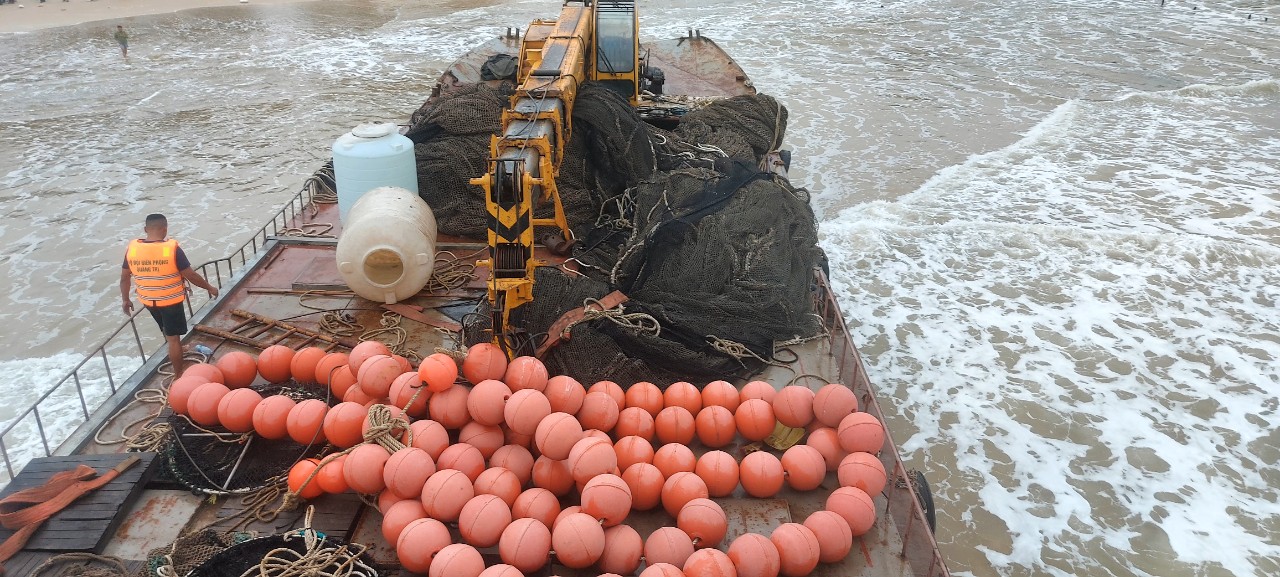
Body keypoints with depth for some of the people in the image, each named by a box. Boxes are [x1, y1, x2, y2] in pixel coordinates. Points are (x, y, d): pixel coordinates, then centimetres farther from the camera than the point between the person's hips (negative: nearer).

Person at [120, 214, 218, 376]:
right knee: (173, 338, 4)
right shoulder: (172, 248, -22)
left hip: (148, 301, 5)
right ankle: (179, 376, 13)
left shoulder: (132, 248, -8)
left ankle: (174, 357, 51)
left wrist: (126, 299, 15)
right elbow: (191, 276, -16)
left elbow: (124, 277, 2)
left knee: (168, 332, 29)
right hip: (171, 300, -5)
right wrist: (209, 287, -1)